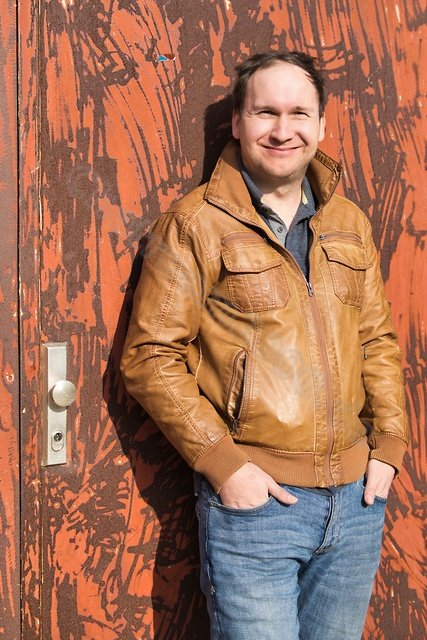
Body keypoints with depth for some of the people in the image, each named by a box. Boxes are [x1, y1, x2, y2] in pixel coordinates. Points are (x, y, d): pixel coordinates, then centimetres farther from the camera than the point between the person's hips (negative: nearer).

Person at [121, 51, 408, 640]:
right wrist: (222, 462, -14)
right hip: (253, 501, -5)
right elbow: (150, 357, -9)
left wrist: (389, 442, 5)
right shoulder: (194, 226, -6)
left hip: (356, 498, 5)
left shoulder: (350, 226, 10)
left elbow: (377, 339, 15)